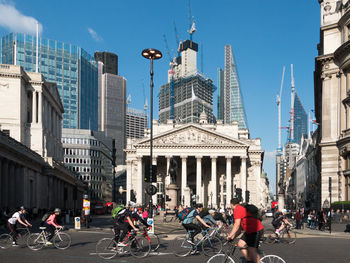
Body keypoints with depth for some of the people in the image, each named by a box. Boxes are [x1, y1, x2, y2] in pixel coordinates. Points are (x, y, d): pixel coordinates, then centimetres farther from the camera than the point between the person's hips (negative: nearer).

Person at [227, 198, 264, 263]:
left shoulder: (237, 209, -10)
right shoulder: (242, 208, 20)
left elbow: (237, 225, -18)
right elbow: (240, 228, 21)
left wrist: (230, 235, -12)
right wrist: (233, 236, 17)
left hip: (256, 231, -10)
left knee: (252, 251, -11)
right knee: (241, 244, 11)